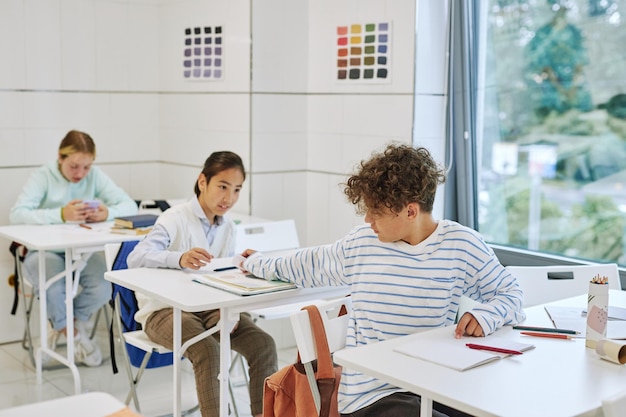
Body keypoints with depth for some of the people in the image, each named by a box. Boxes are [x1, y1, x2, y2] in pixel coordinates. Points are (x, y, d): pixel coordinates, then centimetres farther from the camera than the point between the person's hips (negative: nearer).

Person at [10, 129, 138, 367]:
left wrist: (108, 212, -30)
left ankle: (61, 327, 6)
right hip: (45, 251, -3)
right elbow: (16, 214, -24)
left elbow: (130, 205, -7)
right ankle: (75, 333, -1)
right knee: (53, 289, -34)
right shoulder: (43, 176, -10)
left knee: (103, 288, -26)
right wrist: (61, 215, -39)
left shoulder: (95, 176, -1)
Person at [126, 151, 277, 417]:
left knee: (264, 344, -16)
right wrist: (179, 259, -47)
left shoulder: (228, 227, 7)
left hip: (210, 308, 6)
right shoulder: (176, 219, -13)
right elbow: (135, 258, -28)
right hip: (166, 310, -5)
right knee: (207, 350, -34)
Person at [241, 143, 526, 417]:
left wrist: (485, 315, -19)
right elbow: (312, 264, 23)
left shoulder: (462, 245, -4)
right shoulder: (361, 242, 4)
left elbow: (510, 294, 5)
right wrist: (261, 265, 37)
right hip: (373, 394, -1)